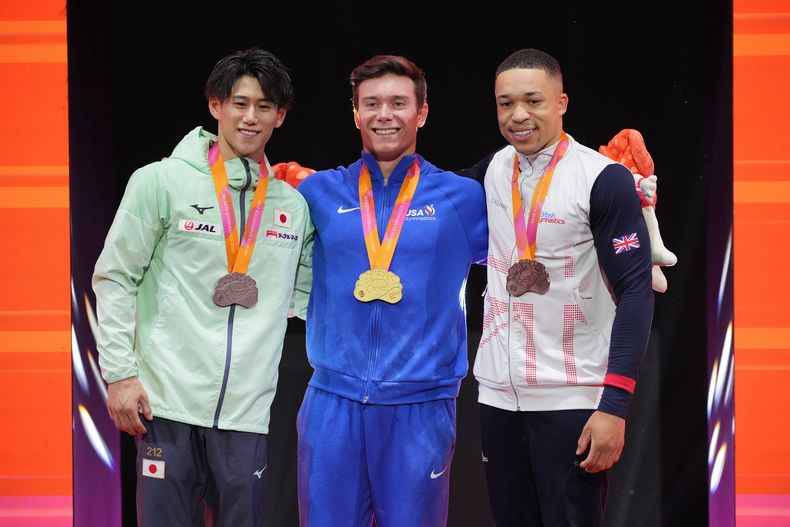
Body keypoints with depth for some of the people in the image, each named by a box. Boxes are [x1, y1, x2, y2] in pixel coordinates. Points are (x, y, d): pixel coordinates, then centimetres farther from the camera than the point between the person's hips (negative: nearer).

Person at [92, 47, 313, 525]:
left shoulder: (294, 205, 12)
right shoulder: (161, 182, 0)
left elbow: (305, 294, 22)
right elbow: (115, 278, 1)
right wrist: (120, 372, -5)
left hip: (247, 413, 3)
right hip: (167, 403, -3)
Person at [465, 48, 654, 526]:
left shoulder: (605, 179, -11)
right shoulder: (494, 170, 6)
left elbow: (635, 292, -13)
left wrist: (615, 405, -19)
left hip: (573, 401, -5)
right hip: (499, 394, 5)